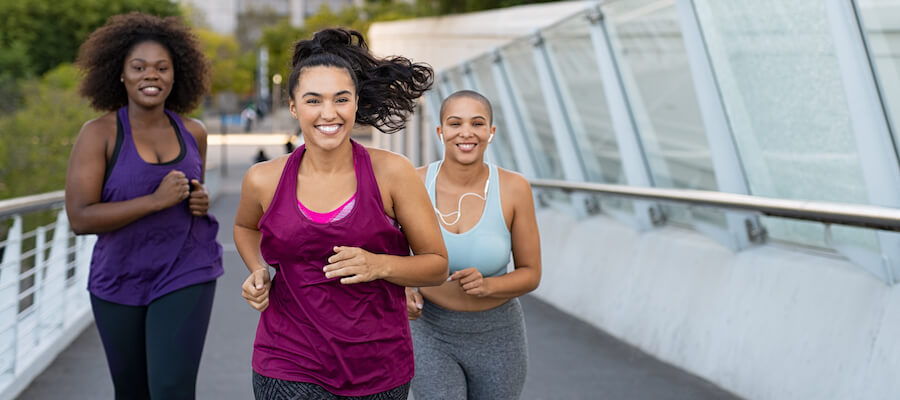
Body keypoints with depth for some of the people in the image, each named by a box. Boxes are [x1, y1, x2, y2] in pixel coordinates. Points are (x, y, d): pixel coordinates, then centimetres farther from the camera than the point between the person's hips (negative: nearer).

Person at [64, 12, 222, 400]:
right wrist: (156, 200, -25)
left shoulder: (193, 132, 0)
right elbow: (79, 218, -17)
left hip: (185, 276, 1)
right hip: (119, 281, 0)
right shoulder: (99, 133, -11)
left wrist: (201, 200, -4)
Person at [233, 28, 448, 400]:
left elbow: (437, 265, 0)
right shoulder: (264, 180, -2)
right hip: (290, 366, 0)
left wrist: (380, 265, -17)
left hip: (378, 367, 0)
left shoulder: (392, 173, -7)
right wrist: (258, 272, 3)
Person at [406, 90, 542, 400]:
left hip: (496, 339, 1)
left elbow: (530, 275, -7)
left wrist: (487, 285, -28)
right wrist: (404, 293, -19)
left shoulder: (513, 188, -15)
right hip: (433, 337, 0)